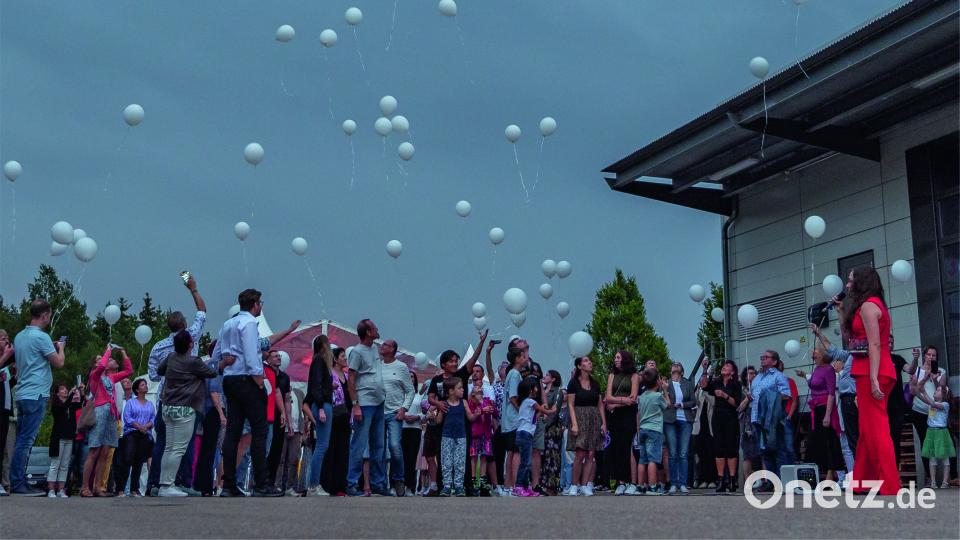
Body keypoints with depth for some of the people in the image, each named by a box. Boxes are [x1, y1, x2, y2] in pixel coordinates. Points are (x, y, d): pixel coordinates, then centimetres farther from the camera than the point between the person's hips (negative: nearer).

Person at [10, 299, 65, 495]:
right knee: (26, 440, -8)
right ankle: (18, 484, -8)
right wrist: (60, 348, 9)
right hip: (36, 394, -9)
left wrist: (51, 348, 23)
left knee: (22, 439, 10)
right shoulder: (41, 337, -12)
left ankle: (17, 482, 13)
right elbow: (59, 363, -9)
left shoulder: (19, 336, 15)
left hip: (22, 394, 9)